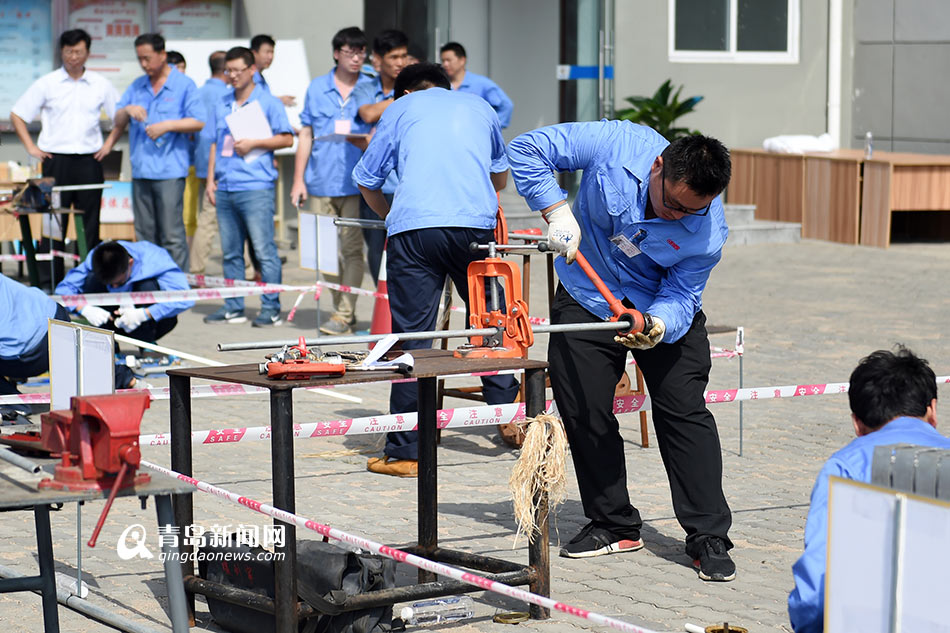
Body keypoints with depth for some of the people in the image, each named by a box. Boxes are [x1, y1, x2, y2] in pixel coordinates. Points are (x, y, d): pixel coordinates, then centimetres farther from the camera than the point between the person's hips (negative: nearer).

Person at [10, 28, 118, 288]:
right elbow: (17, 115, 7)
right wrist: (31, 147, 0)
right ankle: (49, 283, 3)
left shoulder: (101, 84, 7)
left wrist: (109, 144, 8)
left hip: (89, 160, 2)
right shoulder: (46, 84, 3)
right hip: (56, 160, -1)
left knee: (90, 223, 4)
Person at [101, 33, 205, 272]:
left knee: (172, 234, -9)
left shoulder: (184, 85, 1)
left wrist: (167, 126, -14)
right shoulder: (136, 87, 17)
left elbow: (198, 122, -4)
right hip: (141, 170, 6)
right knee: (145, 235, 9)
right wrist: (128, 110, -8)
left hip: (170, 171, -6)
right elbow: (118, 122, 14)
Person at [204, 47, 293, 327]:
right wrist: (210, 179, 15)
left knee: (264, 250, -8)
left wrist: (253, 143, -11)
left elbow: (286, 139, -3)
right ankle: (233, 307, 14)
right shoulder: (222, 105, 18)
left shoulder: (268, 103, 1)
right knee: (230, 252, 8)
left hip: (256, 187, -6)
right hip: (225, 188, 6)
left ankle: (271, 308, -5)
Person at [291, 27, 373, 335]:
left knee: (351, 249, -6)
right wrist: (298, 179, 7)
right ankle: (341, 306, 19)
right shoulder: (317, 88, 11)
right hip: (321, 183, 3)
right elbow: (306, 135, 13)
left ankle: (344, 315, -4)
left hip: (356, 183, -2)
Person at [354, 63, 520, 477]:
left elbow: (367, 180, 23)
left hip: (414, 229, -2)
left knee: (411, 335, -2)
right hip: (476, 226, 2)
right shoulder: (479, 107, 28)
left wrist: (391, 218, 40)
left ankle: (405, 452, -1)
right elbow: (501, 175, 43)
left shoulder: (401, 108, 20)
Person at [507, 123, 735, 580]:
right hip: (587, 298, 1)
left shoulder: (707, 233, -27)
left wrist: (658, 328, -43)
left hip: (663, 308, -1)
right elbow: (526, 150, -22)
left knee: (684, 411, -9)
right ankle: (612, 525, 14)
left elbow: (681, 297, -21)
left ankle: (709, 538, -2)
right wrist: (557, 212, -32)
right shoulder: (617, 145, -29)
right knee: (583, 410, -1)